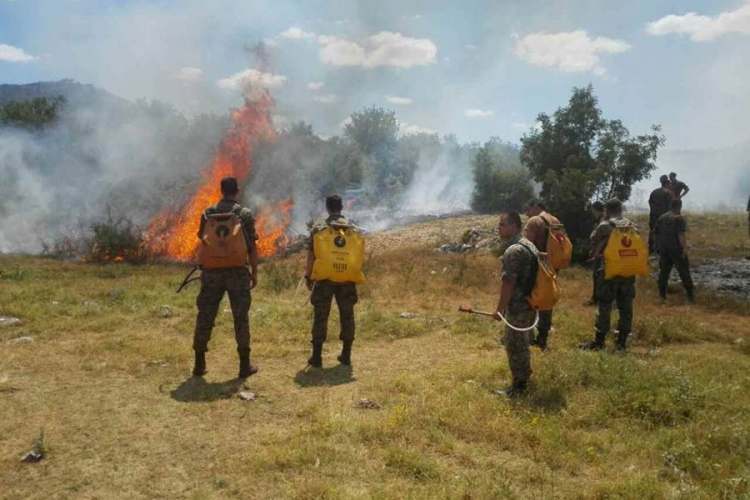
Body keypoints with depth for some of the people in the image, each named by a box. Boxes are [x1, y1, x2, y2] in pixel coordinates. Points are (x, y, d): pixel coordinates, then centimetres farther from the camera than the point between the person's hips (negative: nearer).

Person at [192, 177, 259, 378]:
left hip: (212, 271, 2)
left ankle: (199, 364, 17)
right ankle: (245, 365, 10)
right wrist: (254, 272, 3)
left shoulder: (208, 213, 3)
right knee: (241, 318, 5)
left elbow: (203, 242, 8)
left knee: (205, 316, 10)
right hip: (237, 272, -2)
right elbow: (252, 247, -6)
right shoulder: (245, 214, -5)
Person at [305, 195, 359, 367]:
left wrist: (308, 276, 5)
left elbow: (311, 255, -4)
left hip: (325, 278, -2)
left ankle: (317, 357, 9)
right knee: (347, 316, 12)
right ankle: (346, 355, 17)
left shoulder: (318, 230, -5)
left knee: (320, 317, 6)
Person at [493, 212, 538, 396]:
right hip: (529, 303, 10)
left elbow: (508, 284, -24)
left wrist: (499, 309, -16)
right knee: (522, 342, 22)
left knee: (514, 345, 1)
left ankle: (519, 386, 10)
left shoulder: (513, 251, -23)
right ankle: (525, 376, 35)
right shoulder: (529, 245, 9)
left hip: (517, 306, -10)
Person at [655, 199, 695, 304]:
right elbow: (681, 234, -20)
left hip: (664, 250, 5)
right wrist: (684, 248, -21)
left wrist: (659, 246, 21)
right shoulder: (679, 218, -10)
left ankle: (662, 296, 11)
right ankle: (690, 295, 4)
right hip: (676, 249, -5)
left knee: (664, 272, 9)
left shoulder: (662, 218, 10)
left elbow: (656, 233, 12)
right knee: (684, 272, 2)